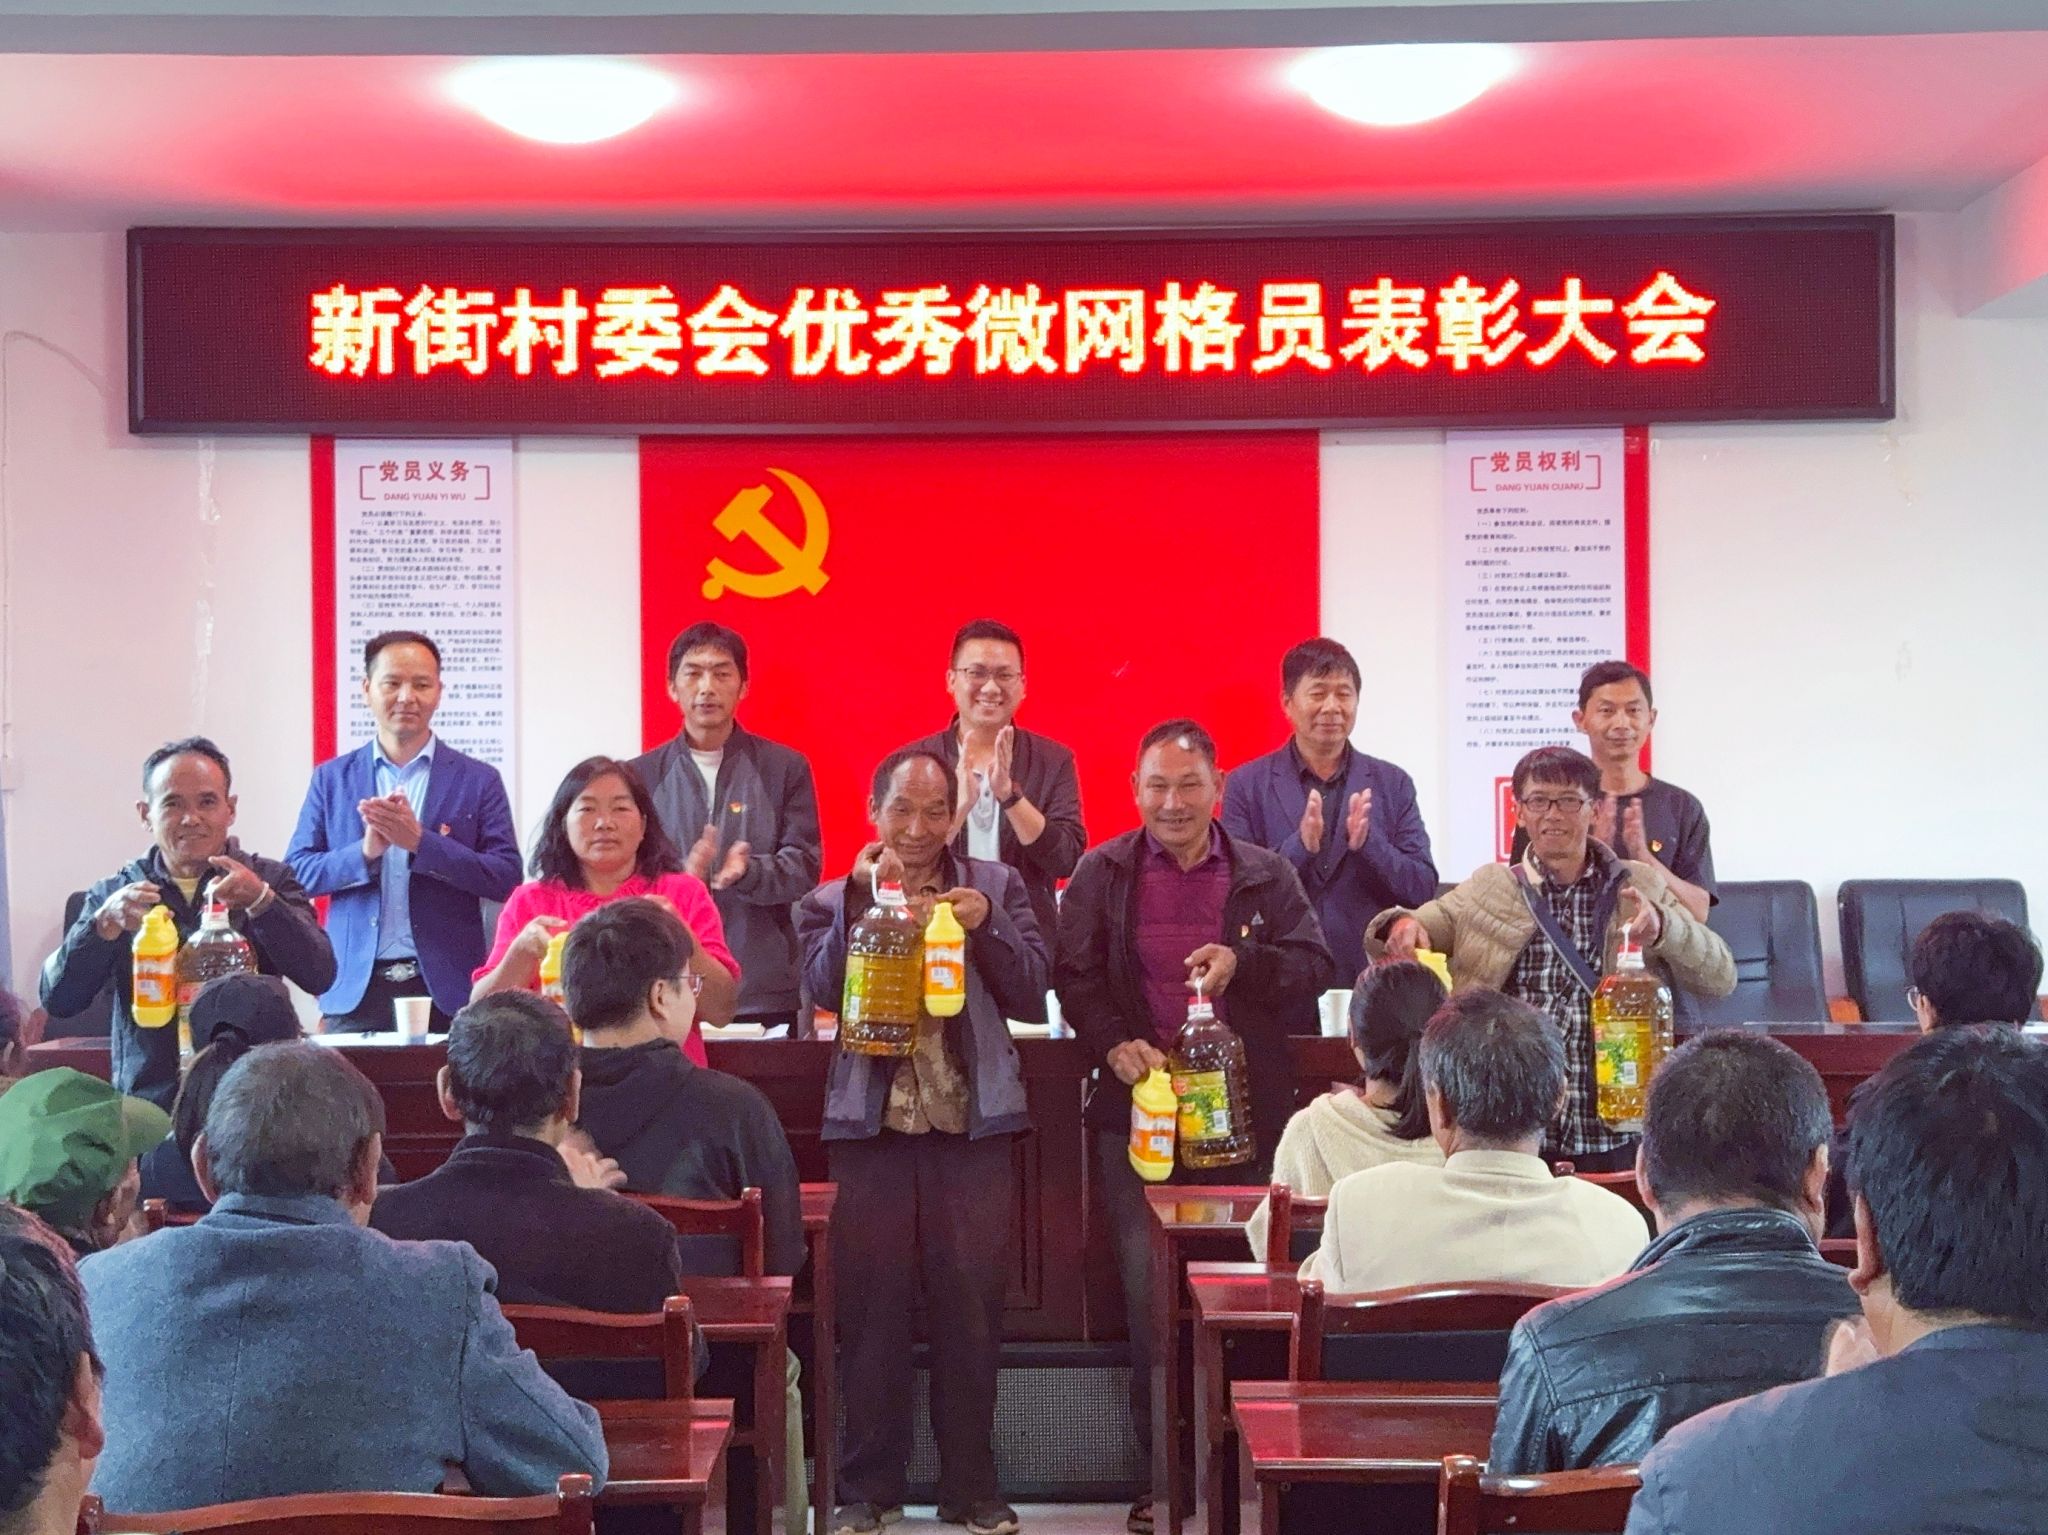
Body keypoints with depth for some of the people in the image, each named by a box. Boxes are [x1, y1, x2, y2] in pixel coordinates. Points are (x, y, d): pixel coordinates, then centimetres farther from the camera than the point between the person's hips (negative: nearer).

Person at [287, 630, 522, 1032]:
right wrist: (365, 851, -13)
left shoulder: (478, 780, 5)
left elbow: (507, 878, -2)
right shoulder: (331, 778, 11)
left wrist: (419, 840, -14)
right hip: (355, 992, 1)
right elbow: (294, 874, 6)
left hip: (446, 991, -1)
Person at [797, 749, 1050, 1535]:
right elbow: (824, 985, -11)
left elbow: (1031, 995, 1)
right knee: (871, 1309, 3)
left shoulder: (996, 886, 8)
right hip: (872, 1126, 0)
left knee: (970, 1310, 4)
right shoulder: (834, 901, 6)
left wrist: (984, 926, -14)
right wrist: (864, 899, -20)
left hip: (973, 1126, 1)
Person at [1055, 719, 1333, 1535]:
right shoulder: (1101, 874, 8)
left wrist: (1242, 961, -15)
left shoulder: (1265, 875, 9)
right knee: (1145, 1281, -3)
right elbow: (1075, 977, 4)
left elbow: (1314, 968, 3)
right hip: (1138, 1102, 0)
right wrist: (1112, 1043, -14)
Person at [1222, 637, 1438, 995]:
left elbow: (1424, 889, 3)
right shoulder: (1247, 785, 4)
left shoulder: (1393, 785, 8)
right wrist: (1300, 845, -17)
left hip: (1373, 980, 1)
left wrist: (1367, 842, -14)